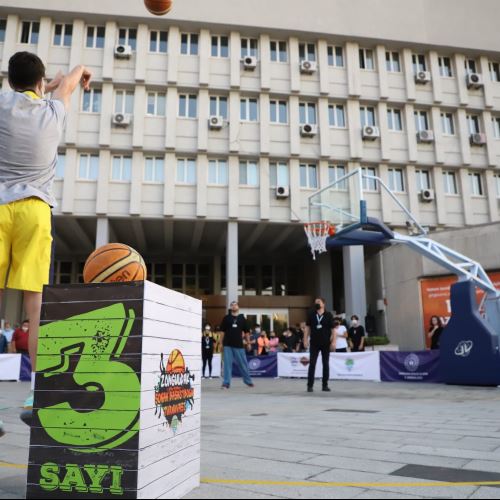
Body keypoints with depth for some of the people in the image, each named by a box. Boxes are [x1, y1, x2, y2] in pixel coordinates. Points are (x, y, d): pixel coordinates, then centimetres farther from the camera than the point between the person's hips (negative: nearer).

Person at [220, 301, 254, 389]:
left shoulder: (242, 318, 5)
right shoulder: (226, 318, 4)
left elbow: (246, 331, 10)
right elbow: (223, 331, 6)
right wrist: (221, 342, 3)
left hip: (239, 345, 1)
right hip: (228, 345, 0)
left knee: (243, 364, 7)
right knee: (227, 363, -1)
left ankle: (248, 381, 22)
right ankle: (226, 383, 4)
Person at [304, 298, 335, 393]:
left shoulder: (328, 315, -1)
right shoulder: (311, 314, 4)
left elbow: (332, 329, -2)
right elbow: (308, 328, 6)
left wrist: (333, 341, -10)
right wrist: (305, 339, -2)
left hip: (326, 343, 0)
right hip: (314, 343, 1)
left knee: (326, 364, 7)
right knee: (312, 364, -1)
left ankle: (325, 385, 16)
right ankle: (310, 385, 2)